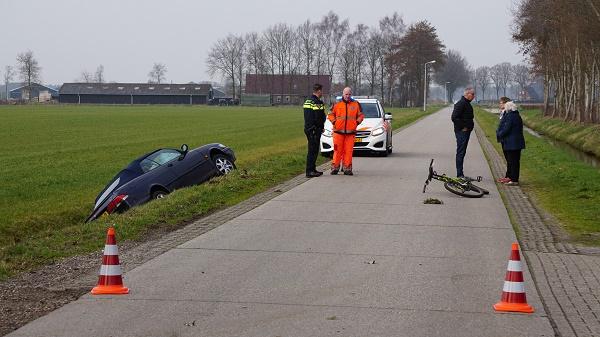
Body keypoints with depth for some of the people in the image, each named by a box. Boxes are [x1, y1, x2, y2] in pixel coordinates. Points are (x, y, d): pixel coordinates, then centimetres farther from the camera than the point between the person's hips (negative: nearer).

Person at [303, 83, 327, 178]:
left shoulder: (307, 101, 15)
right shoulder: (317, 103, -16)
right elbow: (319, 118, -21)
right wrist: (321, 127, -8)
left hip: (308, 128, 9)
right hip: (315, 130, -9)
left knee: (313, 150, 15)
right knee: (313, 150, -7)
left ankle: (312, 170, 20)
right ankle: (310, 171, -7)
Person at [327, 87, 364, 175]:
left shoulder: (356, 104, 9)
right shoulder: (337, 104, 7)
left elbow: (361, 115, 16)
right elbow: (331, 115, 15)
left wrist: (357, 122, 1)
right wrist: (334, 122, 0)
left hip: (351, 132, 1)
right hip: (338, 131, -1)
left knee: (348, 151, -1)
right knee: (338, 150, -2)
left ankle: (347, 168, 4)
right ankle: (335, 167, 5)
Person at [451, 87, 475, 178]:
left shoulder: (467, 103, 16)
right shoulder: (461, 104, -16)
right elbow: (454, 117, -24)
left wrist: (469, 127, 13)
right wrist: (463, 127, -19)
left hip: (466, 131, 10)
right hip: (461, 132, -10)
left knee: (462, 152, 13)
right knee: (460, 152, -7)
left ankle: (460, 174, 19)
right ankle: (459, 174, -5)